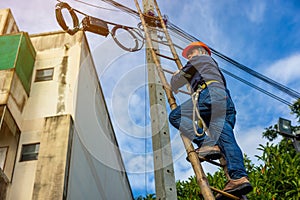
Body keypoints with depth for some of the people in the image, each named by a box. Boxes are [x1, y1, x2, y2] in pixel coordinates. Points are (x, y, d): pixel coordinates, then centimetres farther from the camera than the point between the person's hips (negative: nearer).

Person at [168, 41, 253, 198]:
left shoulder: (200, 59, 21)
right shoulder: (214, 65, 45)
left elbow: (181, 77, 16)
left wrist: (173, 86, 36)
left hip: (211, 93, -8)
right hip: (227, 100, 8)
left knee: (175, 115, -12)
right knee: (226, 139, -9)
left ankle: (207, 144, -31)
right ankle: (239, 177, -28)